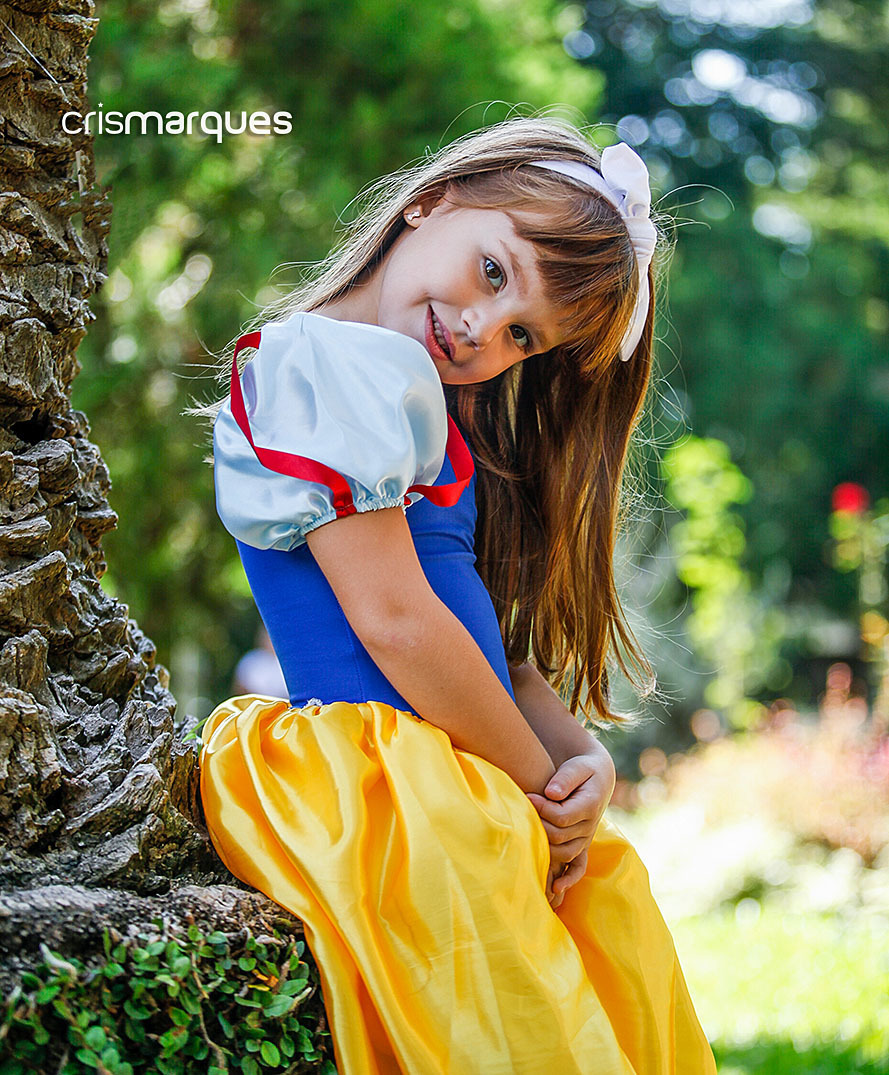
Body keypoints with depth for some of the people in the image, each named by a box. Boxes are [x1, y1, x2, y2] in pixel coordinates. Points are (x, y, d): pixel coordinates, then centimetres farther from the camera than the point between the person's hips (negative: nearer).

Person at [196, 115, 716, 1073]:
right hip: (381, 778, -10)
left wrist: (585, 759, -1)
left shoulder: (436, 413, 18)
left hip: (471, 796, 10)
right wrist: (543, 786, -9)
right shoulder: (329, 359, -12)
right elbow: (392, 620, -17)